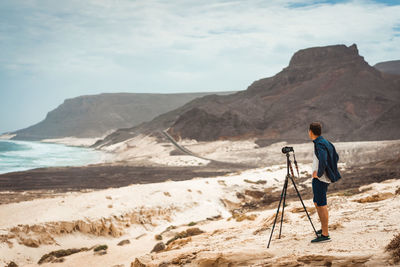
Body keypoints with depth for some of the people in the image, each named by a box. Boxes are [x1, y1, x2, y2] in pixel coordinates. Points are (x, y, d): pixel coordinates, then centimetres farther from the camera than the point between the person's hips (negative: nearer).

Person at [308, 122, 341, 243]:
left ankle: (325, 235, -5)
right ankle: (323, 228, 29)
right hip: (325, 178, 10)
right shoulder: (325, 142, 12)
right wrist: (331, 171, 20)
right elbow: (336, 157, 23)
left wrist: (319, 173, -20)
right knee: (317, 203, 20)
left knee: (321, 205, -7)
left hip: (320, 179, -10)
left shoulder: (319, 144, -17)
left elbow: (323, 160, -32)